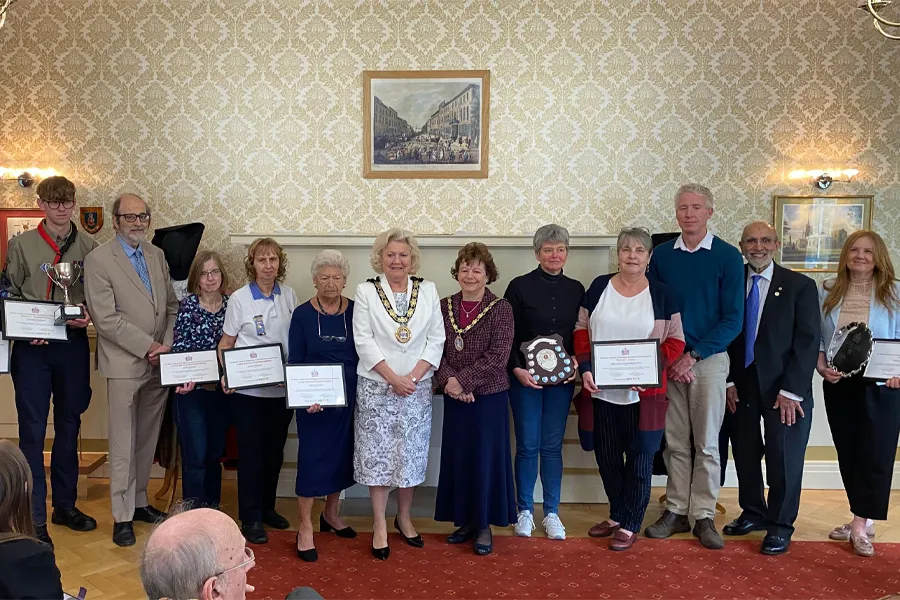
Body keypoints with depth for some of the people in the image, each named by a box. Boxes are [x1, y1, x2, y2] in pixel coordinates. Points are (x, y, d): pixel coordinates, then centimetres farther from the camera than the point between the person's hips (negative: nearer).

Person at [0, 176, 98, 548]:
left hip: (73, 346, 2)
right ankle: (34, 518, 10)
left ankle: (65, 505, 28)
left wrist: (88, 315, -12)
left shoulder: (88, 246, 5)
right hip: (32, 348, -2)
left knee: (69, 426, 13)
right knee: (32, 430, 0)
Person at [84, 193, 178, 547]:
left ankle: (139, 502, 29)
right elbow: (106, 319, -14)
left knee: (147, 439, 15)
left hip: (160, 365, 5)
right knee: (123, 444, 3)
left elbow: (172, 306, 11)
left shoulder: (157, 255, 10)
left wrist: (167, 346, -4)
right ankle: (122, 516, 13)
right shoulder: (99, 260, -8)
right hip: (124, 365, -5)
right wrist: (148, 347, -14)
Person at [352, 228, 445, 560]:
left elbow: (436, 340, 2)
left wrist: (413, 377, -9)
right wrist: (393, 378, -13)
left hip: (417, 387, 2)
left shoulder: (428, 290, 6)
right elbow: (364, 341, -6)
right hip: (376, 387, -2)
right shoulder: (366, 291, 1)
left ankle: (404, 517, 27)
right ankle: (380, 526, 14)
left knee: (412, 454, 8)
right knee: (377, 454, 2)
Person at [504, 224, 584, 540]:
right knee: (528, 445, 3)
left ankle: (552, 513, 20)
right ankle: (525, 511, 19)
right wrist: (517, 369, -14)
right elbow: (507, 336, -3)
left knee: (552, 446, 8)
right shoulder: (520, 286, -4)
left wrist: (576, 363, -6)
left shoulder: (576, 290, 6)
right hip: (525, 377, -2)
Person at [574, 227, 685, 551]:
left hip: (644, 392, -2)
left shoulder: (662, 293, -1)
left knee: (639, 457, 6)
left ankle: (629, 525, 21)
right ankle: (617, 515, 33)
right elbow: (582, 330, 6)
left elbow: (675, 340, -1)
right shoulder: (599, 287, 4)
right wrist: (585, 368, -7)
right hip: (603, 390, 2)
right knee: (606, 456, 12)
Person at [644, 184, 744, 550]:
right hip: (668, 360, 2)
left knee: (706, 443, 4)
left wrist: (692, 355, -13)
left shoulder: (727, 256, -2)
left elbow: (733, 320, -6)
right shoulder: (661, 255, 5)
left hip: (708, 359, -2)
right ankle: (675, 512, 18)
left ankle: (704, 517, 14)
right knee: (675, 441, 8)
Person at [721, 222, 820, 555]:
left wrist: (791, 390, -13)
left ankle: (780, 525, 22)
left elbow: (808, 342, -7)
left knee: (784, 458, 5)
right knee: (745, 453, 11)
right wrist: (729, 380, -2)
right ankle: (753, 513, 31)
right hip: (742, 386, 3)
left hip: (783, 390, -3)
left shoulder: (800, 286, -3)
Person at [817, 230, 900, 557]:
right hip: (838, 385, 3)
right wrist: (821, 367, -10)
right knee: (848, 453, 9)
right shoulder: (827, 291, 5)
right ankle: (863, 520, 24)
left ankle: (860, 525, 9)